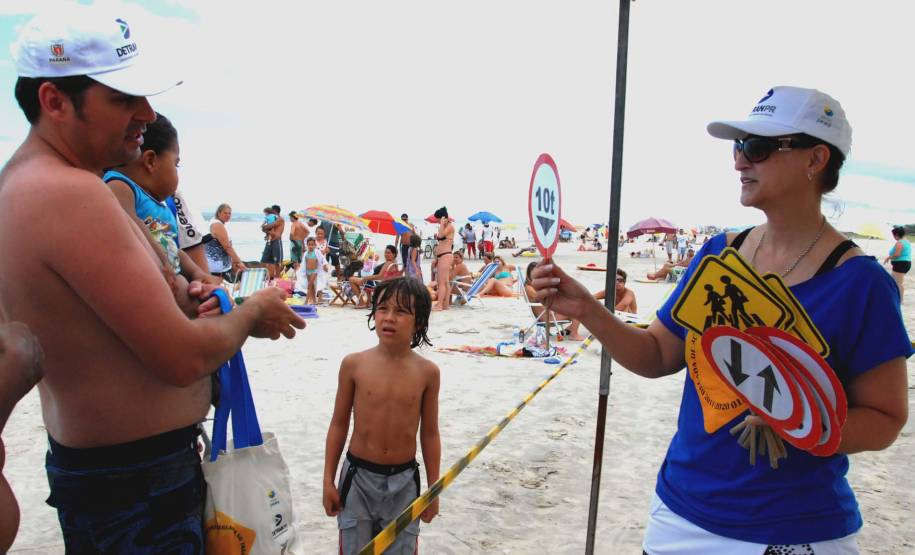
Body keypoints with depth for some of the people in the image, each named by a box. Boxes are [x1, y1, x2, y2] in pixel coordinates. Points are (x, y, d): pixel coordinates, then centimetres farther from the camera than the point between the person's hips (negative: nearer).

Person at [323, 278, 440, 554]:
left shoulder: (427, 372, -8)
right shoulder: (354, 364, -10)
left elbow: (429, 434, 0)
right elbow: (339, 424, 0)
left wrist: (433, 489, 4)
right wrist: (328, 480, 2)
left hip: (403, 480, 0)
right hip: (359, 476, 0)